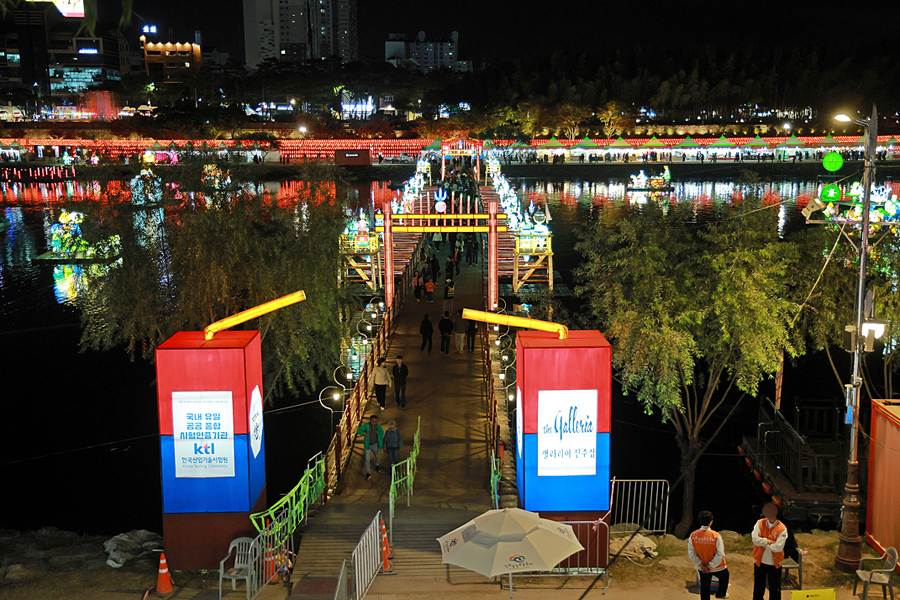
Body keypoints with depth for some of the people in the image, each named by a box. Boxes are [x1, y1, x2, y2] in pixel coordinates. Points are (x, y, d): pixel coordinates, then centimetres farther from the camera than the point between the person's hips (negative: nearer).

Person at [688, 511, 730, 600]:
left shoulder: (692, 536, -15)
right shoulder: (716, 536, -25)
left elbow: (691, 554, -10)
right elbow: (720, 554, -22)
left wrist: (701, 565, -5)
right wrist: (711, 566, -13)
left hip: (702, 569, 2)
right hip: (718, 568, -2)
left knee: (704, 589, 19)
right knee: (724, 577, 32)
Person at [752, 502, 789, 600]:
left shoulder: (782, 529, -14)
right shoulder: (760, 523, -5)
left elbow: (778, 547, -21)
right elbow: (754, 539, -17)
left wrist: (763, 543, -14)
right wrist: (769, 541, -20)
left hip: (774, 563, -2)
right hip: (760, 562, 2)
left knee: (774, 588, 10)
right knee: (758, 588, 16)